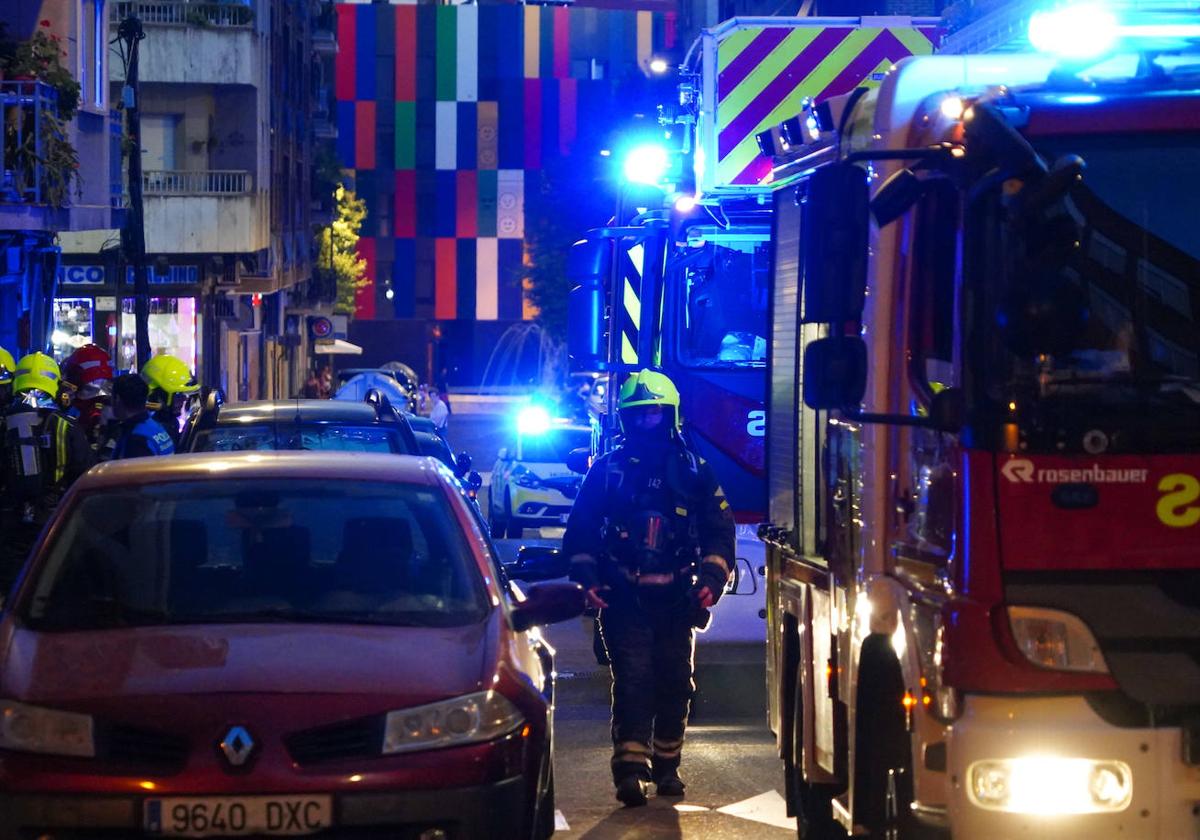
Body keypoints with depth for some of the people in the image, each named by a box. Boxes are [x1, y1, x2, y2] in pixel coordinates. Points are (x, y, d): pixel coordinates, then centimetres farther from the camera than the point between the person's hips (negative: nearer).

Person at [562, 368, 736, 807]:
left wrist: (710, 581, -5)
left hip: (676, 599, 2)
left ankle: (666, 764, 21)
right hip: (624, 598, -2)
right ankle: (630, 767, -18)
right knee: (632, 680, -13)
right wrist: (587, 578, -4)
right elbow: (580, 529, 8)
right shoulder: (608, 470, 6)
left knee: (675, 683, 7)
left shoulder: (693, 471, 8)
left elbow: (719, 531, 9)